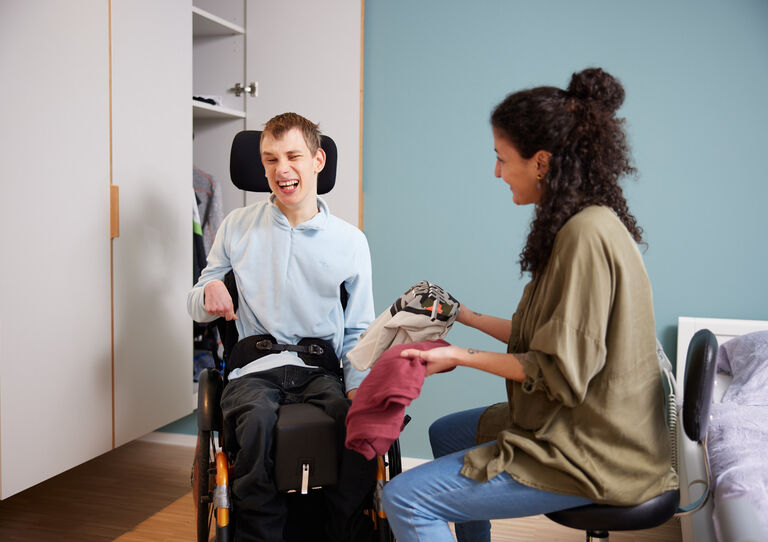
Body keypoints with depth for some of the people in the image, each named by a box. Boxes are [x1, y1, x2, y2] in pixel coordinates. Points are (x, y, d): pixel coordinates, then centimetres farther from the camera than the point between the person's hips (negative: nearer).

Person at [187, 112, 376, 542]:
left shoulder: (351, 241, 9)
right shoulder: (237, 227, 11)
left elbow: (358, 331, 13)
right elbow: (196, 308, 18)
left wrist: (358, 386, -5)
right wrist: (209, 294, -7)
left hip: (319, 369, 0)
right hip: (255, 366, 0)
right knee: (256, 420, -35)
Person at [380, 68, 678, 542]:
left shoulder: (585, 235, -24)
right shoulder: (590, 222, 7)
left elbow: (561, 372, -22)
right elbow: (548, 337, 11)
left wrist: (461, 357, -14)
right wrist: (467, 316, 19)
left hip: (591, 454, -10)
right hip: (584, 427, 10)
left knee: (404, 499, -11)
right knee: (446, 432, 27)